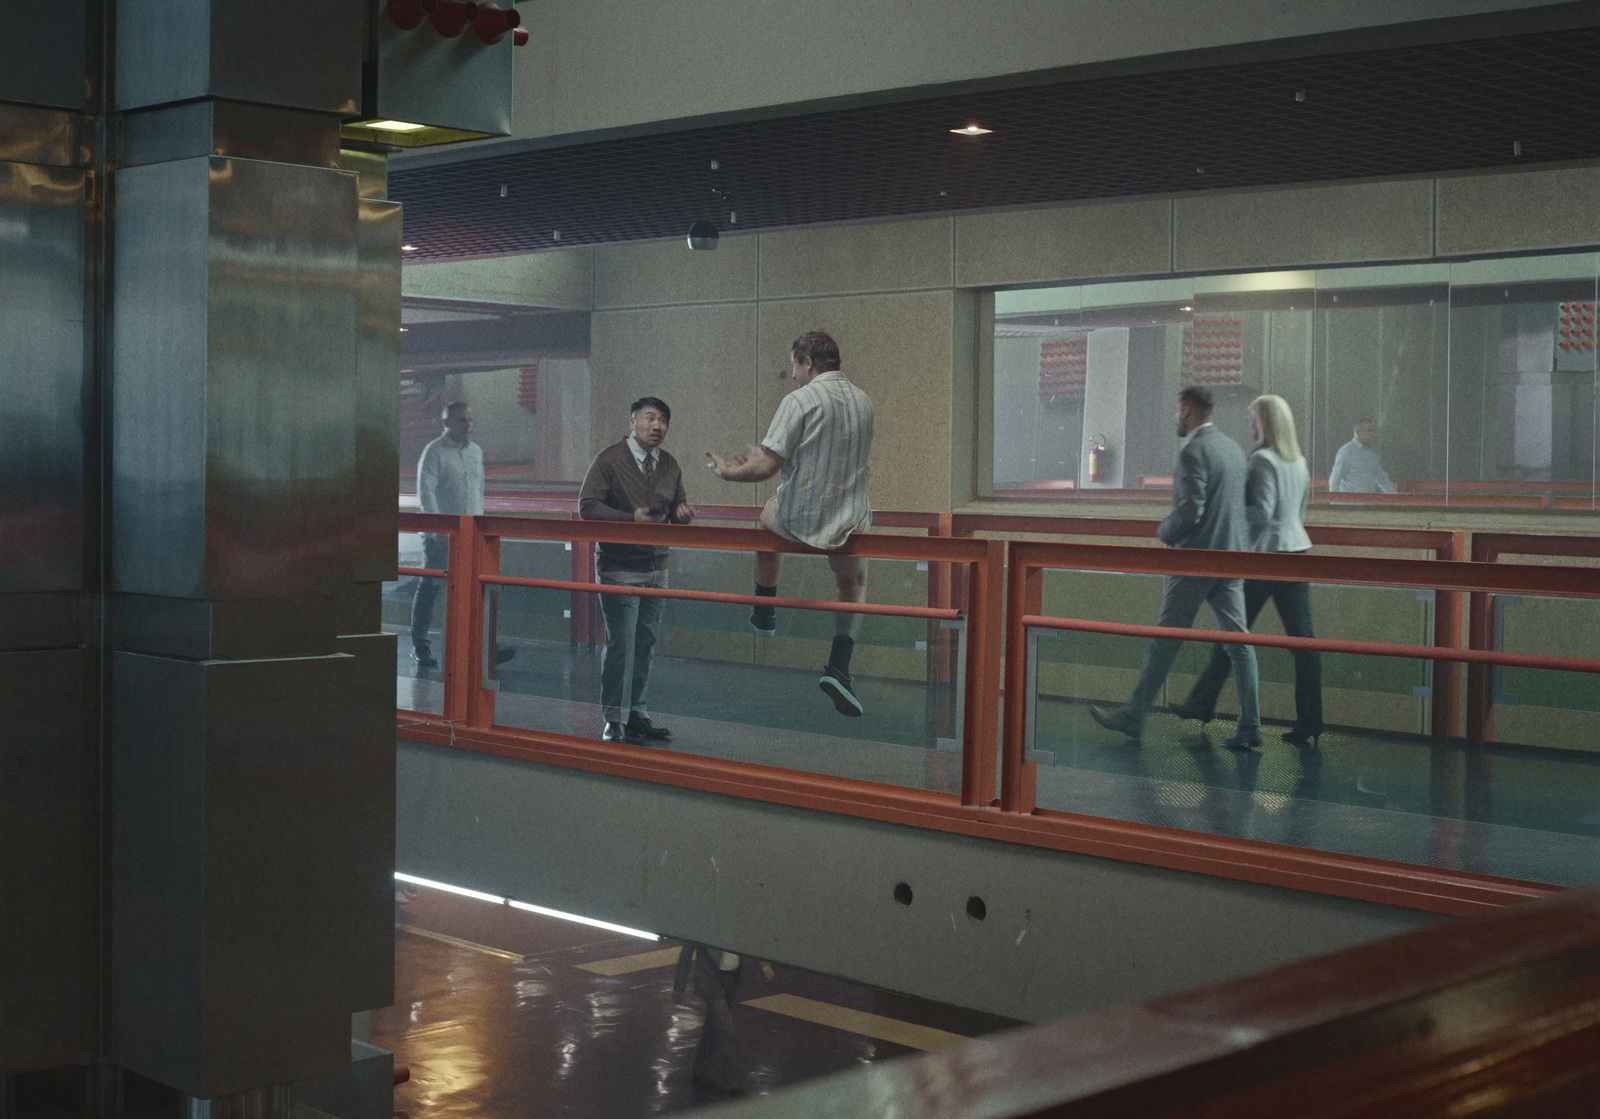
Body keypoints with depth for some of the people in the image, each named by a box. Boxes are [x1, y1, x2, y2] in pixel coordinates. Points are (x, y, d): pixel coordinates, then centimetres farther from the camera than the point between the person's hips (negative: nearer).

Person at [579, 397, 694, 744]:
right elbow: (587, 506, -13)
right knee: (621, 645, -6)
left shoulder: (670, 465, 12)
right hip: (619, 569, -6)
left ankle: (638, 714, 18)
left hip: (656, 569, 6)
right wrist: (631, 518, -24)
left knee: (646, 645, 10)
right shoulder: (609, 460, -8)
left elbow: (677, 506, 22)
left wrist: (682, 512, -3)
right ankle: (614, 721, 1)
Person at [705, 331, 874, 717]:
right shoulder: (863, 401, 6)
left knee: (770, 516, 33)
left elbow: (766, 467, -19)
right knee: (853, 583, 30)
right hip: (850, 522, 3)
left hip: (798, 519, -3)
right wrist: (762, 454, 23)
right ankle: (839, 665, 7)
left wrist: (726, 471, 1)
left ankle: (764, 614, 48)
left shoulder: (799, 401, -15)